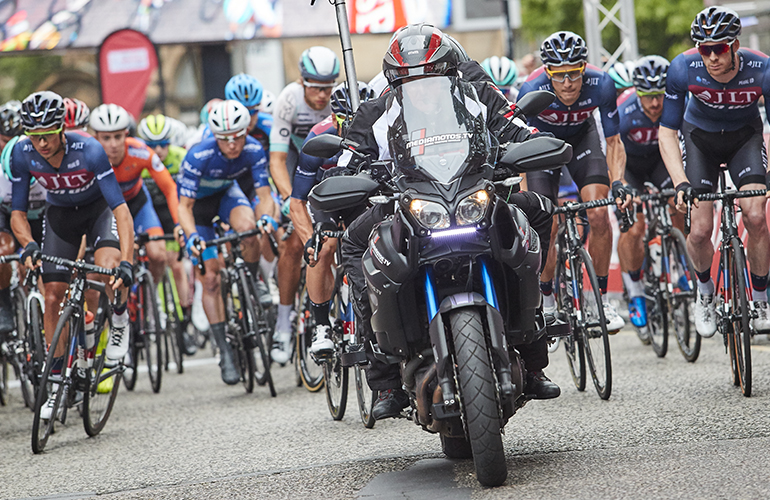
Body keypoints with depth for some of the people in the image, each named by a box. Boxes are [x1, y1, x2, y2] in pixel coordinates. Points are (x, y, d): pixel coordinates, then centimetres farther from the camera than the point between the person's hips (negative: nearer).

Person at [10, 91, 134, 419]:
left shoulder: (89, 150, -35)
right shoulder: (22, 154, -25)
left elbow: (120, 208, -37)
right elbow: (17, 213, -16)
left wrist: (127, 263, -49)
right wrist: (29, 246, -37)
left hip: (98, 208, -3)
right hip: (60, 214, 3)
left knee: (108, 270, -31)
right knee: (53, 298, -3)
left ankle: (120, 320, 2)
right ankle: (58, 380, 11)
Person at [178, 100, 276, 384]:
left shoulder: (253, 151, -26)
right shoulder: (199, 156, -34)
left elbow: (264, 194, -23)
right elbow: (184, 206, -30)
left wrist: (266, 217, -45)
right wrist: (192, 237, -47)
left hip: (226, 193, 2)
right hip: (197, 202, -2)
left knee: (249, 228, -33)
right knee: (210, 278, -11)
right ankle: (224, 352, -5)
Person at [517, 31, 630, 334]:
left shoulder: (600, 85, -31)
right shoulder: (532, 92, -36)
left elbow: (613, 141, -19)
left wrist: (618, 183, -33)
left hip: (581, 136, 1)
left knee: (599, 215, -16)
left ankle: (601, 298, -2)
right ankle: (546, 301, 8)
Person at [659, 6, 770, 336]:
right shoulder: (684, 69, -30)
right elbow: (667, 133, -22)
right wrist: (681, 184, -35)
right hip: (700, 137, 0)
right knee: (700, 230, -10)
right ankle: (705, 290, 21)